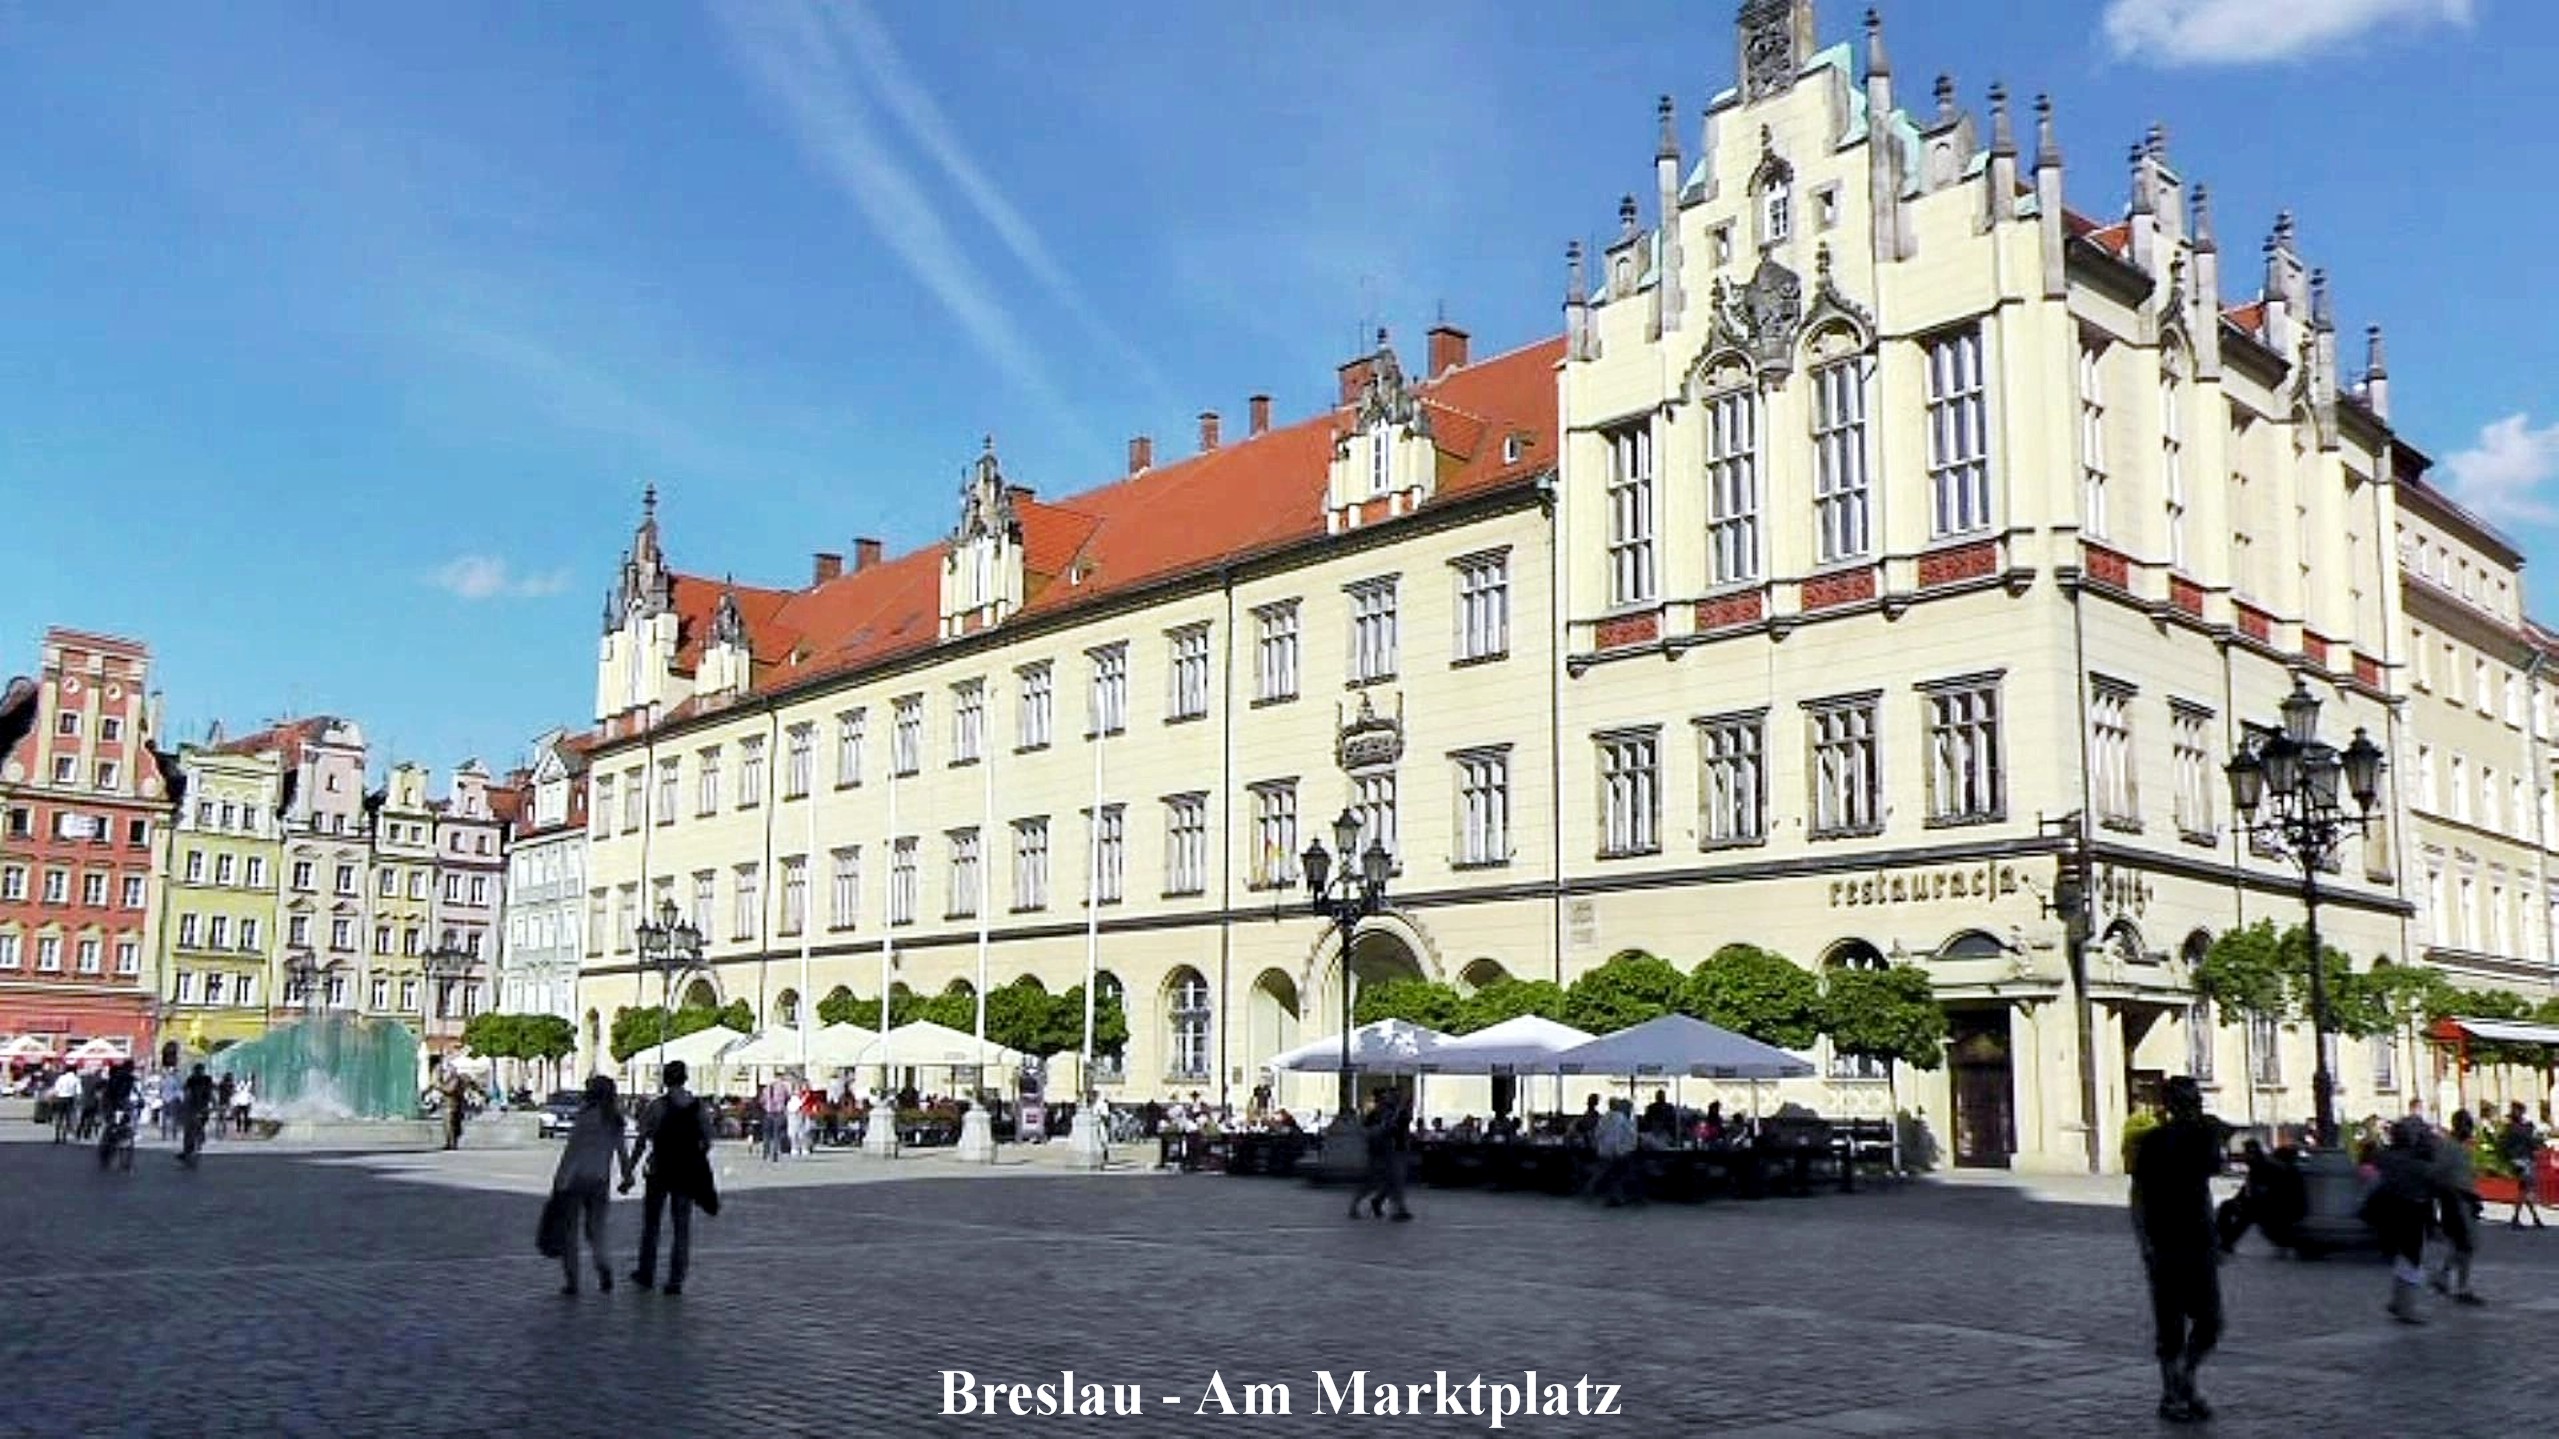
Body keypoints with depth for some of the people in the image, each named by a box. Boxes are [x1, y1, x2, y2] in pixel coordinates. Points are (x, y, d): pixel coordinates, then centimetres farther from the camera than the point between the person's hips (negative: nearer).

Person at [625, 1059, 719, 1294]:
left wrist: (628, 1173, -5)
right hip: (688, 1173, 2)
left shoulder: (657, 1106, -11)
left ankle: (646, 1274, 27)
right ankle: (676, 1281, 5)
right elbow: (707, 1143, 2)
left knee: (651, 1223, 16)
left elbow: (642, 1143, -10)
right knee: (682, 1227, 8)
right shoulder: (698, 1106, -1)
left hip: (660, 1171, -2)